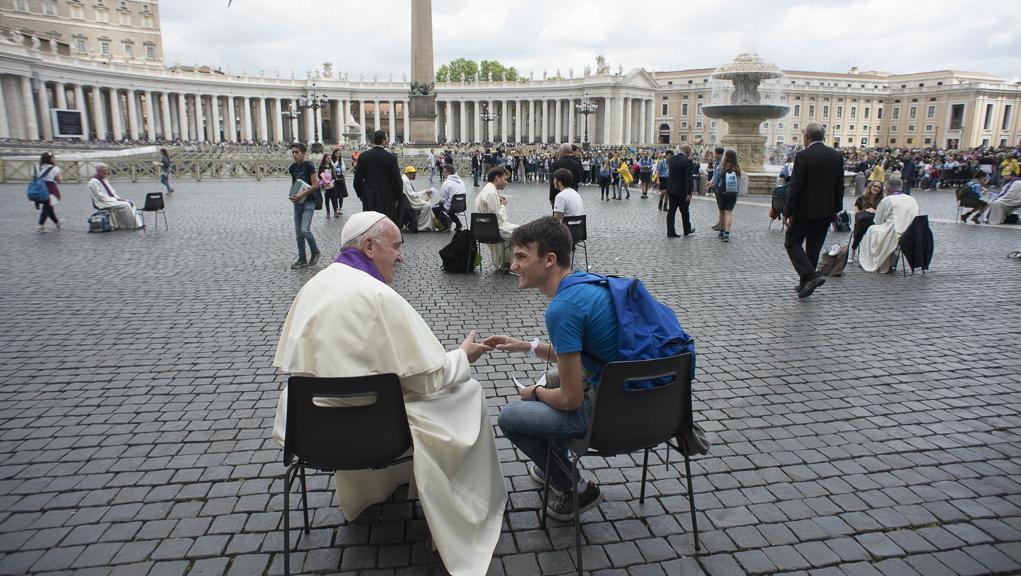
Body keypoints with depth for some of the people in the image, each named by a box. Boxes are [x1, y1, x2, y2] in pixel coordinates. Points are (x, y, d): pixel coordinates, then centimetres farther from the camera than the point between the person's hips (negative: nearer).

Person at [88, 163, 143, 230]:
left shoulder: (104, 180, 16)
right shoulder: (94, 182, -13)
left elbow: (112, 193, 20)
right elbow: (102, 197, -18)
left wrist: (118, 198, 1)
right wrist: (116, 199, -17)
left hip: (111, 200, 9)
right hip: (104, 203, -9)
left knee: (130, 203, -6)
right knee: (125, 205, -25)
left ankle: (137, 223, -18)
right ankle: (132, 226, -19)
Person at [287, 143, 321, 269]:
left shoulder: (309, 166, -10)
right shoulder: (292, 167, 7)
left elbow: (315, 185, -14)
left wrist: (301, 195, -20)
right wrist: (291, 195, 2)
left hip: (308, 201, -6)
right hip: (297, 202, 6)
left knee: (305, 230, -16)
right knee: (298, 233, 7)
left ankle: (315, 252, 8)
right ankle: (302, 259, 16)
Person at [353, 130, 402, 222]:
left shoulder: (363, 156, 0)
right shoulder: (391, 157, -9)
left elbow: (357, 179, 3)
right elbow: (397, 180, -7)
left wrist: (360, 194, 17)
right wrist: (397, 197, 7)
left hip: (369, 199, 3)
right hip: (387, 198, -3)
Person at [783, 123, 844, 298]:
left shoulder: (803, 156, -14)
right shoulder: (837, 156, 4)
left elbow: (795, 186, -15)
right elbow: (840, 186, 9)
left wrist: (787, 212, -10)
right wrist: (836, 209, 18)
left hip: (805, 211, -6)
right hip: (826, 211, 6)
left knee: (792, 243, 6)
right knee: (813, 247, 14)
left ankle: (811, 276, -12)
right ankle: (805, 283, 21)